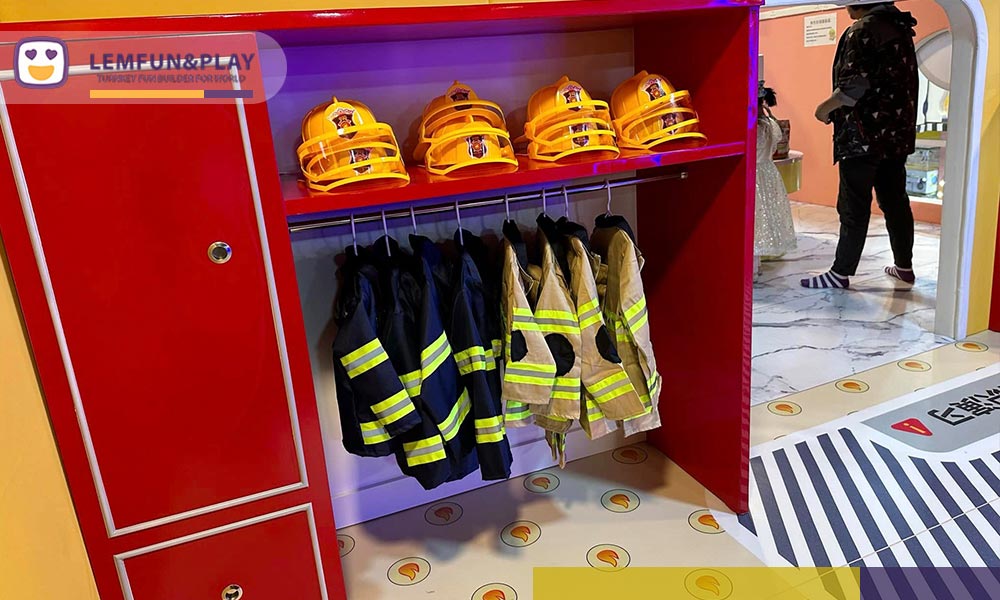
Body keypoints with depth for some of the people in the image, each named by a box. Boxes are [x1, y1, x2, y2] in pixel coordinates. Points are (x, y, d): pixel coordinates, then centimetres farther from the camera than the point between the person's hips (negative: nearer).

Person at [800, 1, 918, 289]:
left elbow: (855, 84, -20)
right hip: (897, 132, 8)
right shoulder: (899, 27, 14)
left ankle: (841, 273, 4)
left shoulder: (863, 30, -11)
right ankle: (904, 267, 22)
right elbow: (897, 81, 16)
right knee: (895, 201, 14)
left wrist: (826, 107, -6)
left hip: (864, 134, -8)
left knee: (854, 207, -3)